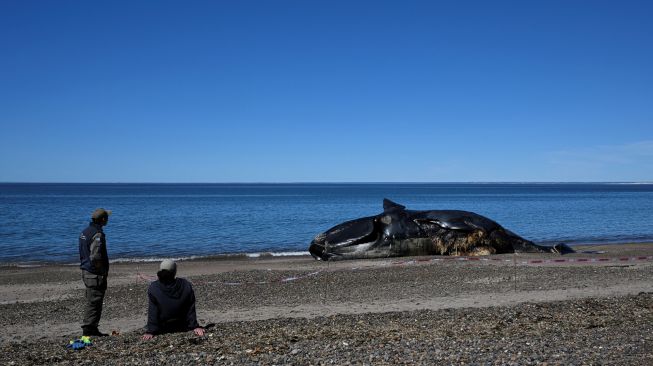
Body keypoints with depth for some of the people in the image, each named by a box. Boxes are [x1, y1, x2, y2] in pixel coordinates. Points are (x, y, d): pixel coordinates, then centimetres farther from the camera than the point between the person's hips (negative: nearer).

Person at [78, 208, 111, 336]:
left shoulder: (85, 232, 12)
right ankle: (90, 328, 1)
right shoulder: (97, 235, -19)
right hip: (95, 274, -10)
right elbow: (96, 257, -25)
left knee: (90, 302, 17)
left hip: (86, 271, 10)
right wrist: (103, 273, -15)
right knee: (94, 302, -3)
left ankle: (87, 327, 23)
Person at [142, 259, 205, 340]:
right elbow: (191, 309, -10)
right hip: (182, 327, 0)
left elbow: (152, 312, -17)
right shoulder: (186, 286, -18)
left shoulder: (153, 288, -21)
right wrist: (195, 326, -2)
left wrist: (150, 331, -12)